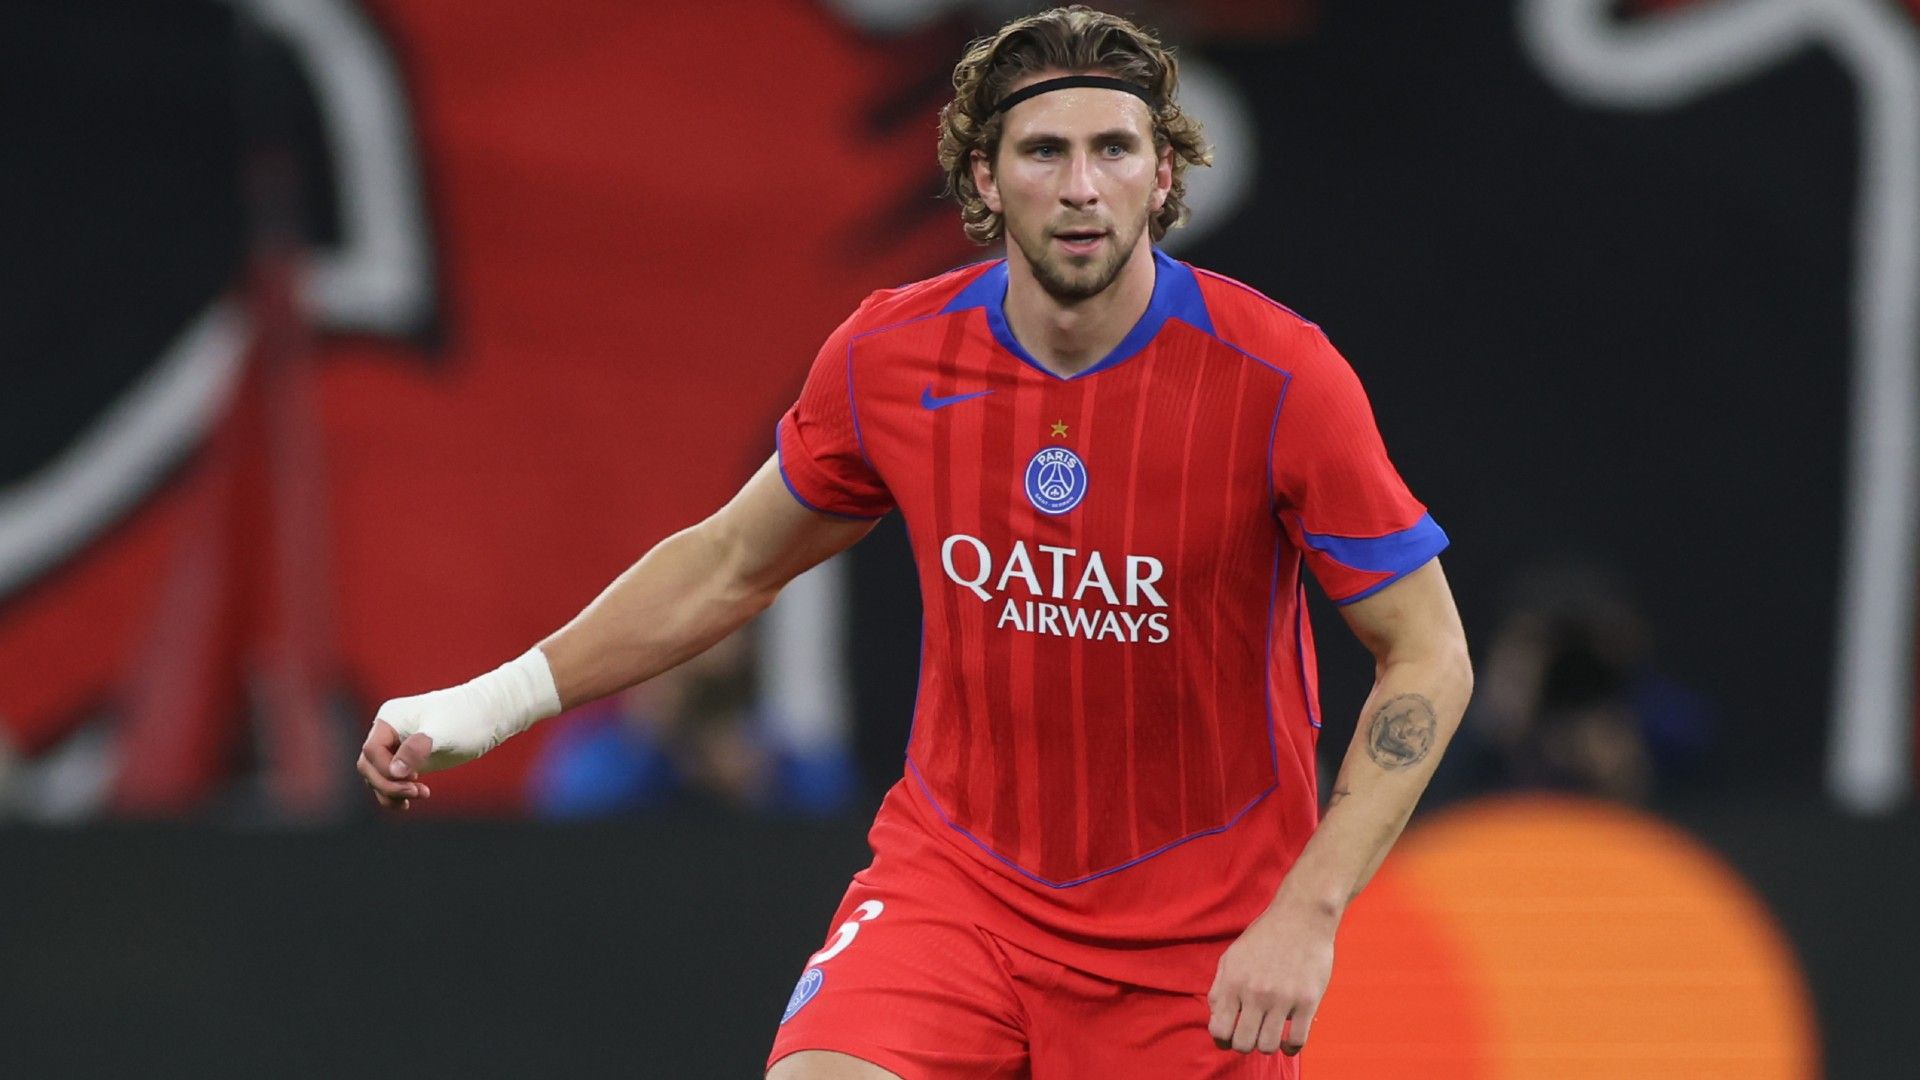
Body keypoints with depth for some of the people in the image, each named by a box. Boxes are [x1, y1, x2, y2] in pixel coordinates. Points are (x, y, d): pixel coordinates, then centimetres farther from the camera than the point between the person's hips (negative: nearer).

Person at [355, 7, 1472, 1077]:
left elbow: (1430, 654, -10)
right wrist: (492, 704, 8)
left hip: (1204, 924, -2)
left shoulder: (1281, 377, -16)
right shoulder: (888, 359, -5)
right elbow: (731, 566, 13)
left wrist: (1308, 914, -19)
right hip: (958, 872, 2)